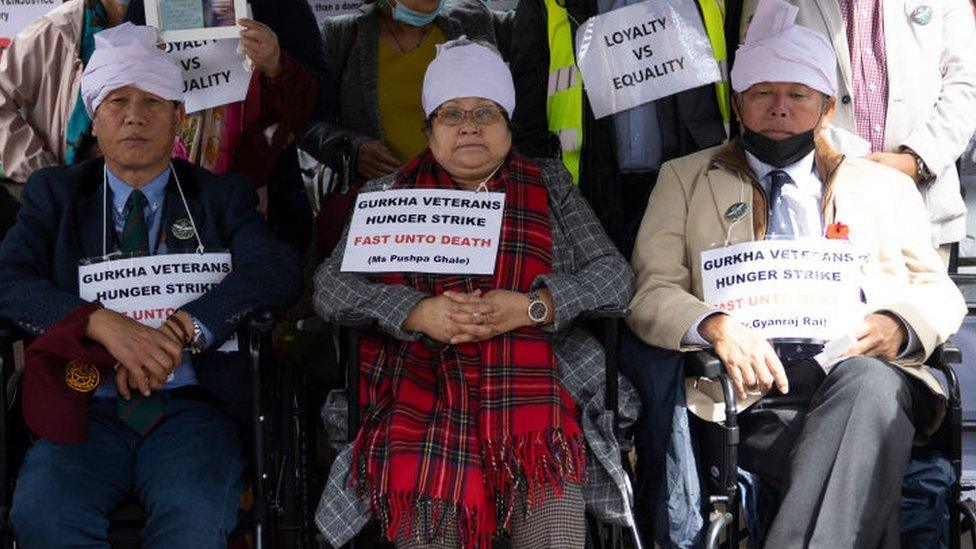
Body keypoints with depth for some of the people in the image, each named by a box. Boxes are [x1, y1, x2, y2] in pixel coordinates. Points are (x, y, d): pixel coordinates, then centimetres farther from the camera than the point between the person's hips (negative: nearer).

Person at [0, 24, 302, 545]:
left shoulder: (222, 196, 12)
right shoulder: (55, 193, 14)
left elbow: (277, 271, -6)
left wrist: (181, 330, -21)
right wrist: (104, 324, -21)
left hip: (191, 406, 0)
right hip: (86, 409, 1)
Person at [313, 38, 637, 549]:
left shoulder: (550, 186, 18)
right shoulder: (388, 194, 18)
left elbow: (613, 274, 10)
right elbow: (330, 286, 8)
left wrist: (531, 307, -7)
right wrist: (417, 313, -9)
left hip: (532, 386, 0)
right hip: (421, 386, 0)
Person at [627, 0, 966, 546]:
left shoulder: (885, 186, 25)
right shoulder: (685, 178, 20)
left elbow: (939, 291, 20)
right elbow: (651, 291, 9)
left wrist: (899, 326, -6)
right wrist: (713, 325, -14)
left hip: (868, 374, 2)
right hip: (754, 391, -2)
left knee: (870, 382, -37)